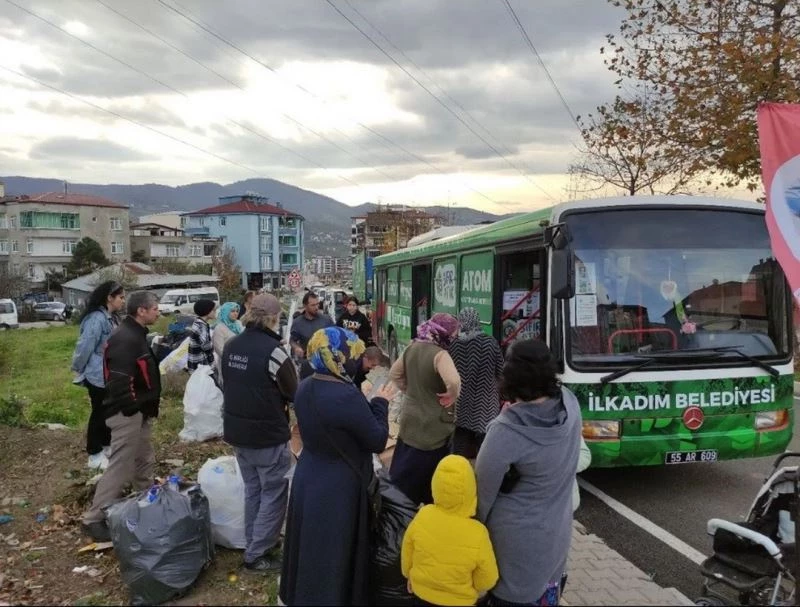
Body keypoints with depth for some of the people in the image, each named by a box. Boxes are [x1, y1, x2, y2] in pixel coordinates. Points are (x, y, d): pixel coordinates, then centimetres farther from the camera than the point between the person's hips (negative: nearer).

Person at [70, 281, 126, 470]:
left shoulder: (112, 318, 8)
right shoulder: (96, 319, -23)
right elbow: (85, 347, -20)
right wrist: (79, 370, -8)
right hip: (98, 376, -9)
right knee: (99, 413, 2)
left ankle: (106, 446, 33)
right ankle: (95, 455, 15)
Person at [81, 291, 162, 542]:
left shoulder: (136, 335, 12)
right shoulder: (125, 339, -22)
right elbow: (119, 381, -29)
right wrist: (131, 408, -18)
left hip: (138, 412, 11)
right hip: (127, 414, -11)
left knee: (145, 461, 22)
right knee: (121, 467, -4)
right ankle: (94, 519, 7)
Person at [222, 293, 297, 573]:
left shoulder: (231, 346, 1)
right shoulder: (272, 350, -22)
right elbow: (294, 394, -11)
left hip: (237, 430, 8)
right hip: (268, 434, -8)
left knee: (253, 490, 20)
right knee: (274, 494, 6)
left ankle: (255, 545, 31)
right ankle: (257, 556, 11)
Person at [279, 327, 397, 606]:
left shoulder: (304, 388, -4)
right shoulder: (347, 396, -29)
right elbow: (378, 441, -18)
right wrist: (380, 403, -6)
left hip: (307, 479, 8)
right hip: (339, 487, -8)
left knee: (309, 544, 25)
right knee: (335, 551, 12)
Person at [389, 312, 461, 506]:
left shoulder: (412, 348, 1)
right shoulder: (439, 354, -23)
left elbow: (394, 374, 13)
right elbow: (454, 382, -40)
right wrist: (451, 396, -21)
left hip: (410, 419, 7)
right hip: (433, 426, -7)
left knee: (402, 474, 20)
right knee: (430, 479, 12)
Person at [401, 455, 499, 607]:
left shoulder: (422, 517, -25)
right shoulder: (477, 535, -32)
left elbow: (407, 554, -6)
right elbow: (486, 581, -15)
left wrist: (410, 576, 13)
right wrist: (472, 587, 7)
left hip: (422, 593, 2)